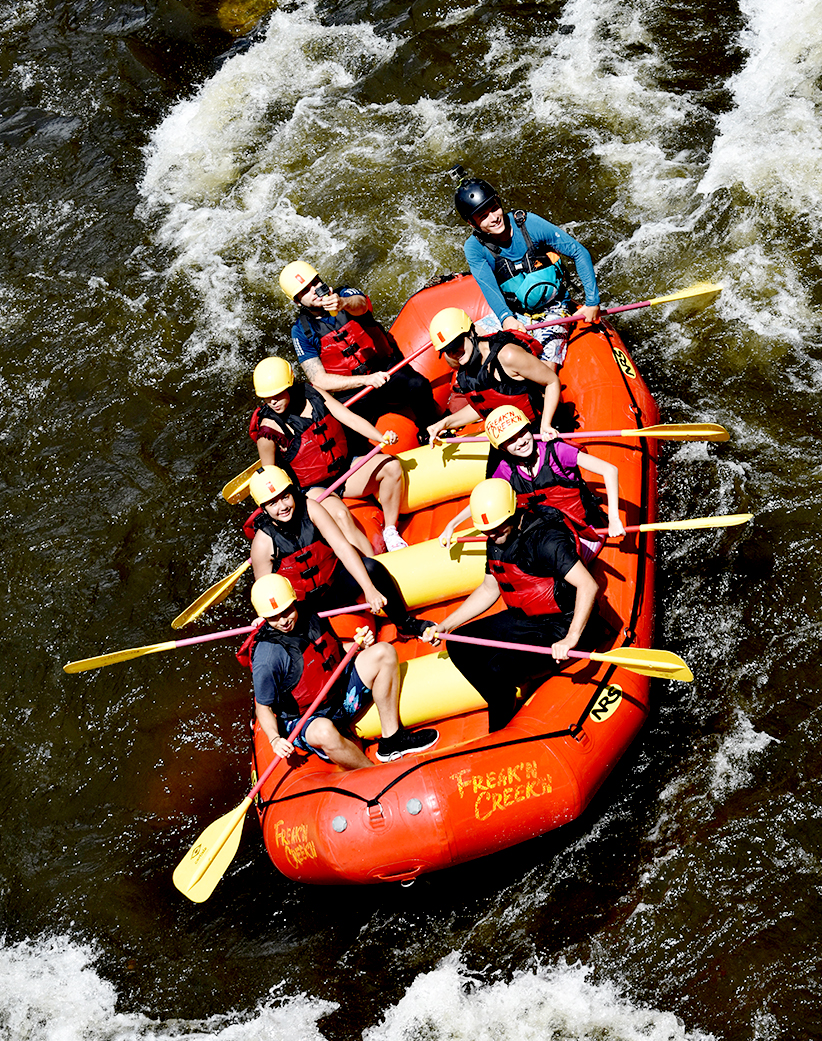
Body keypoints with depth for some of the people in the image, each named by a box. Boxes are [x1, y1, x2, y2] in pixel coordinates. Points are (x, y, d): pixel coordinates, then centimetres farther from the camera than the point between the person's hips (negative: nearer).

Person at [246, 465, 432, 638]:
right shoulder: (263, 542, -18)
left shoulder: (309, 509, -14)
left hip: (335, 586, 2)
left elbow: (342, 547, -19)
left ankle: (405, 624, -6)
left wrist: (369, 589, -28)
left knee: (371, 567, -25)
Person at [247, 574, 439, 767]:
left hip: (342, 697, 7)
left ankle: (391, 741, -5)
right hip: (303, 721, -7)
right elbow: (263, 707, -14)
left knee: (383, 652, -5)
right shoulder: (267, 658, -23)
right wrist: (275, 740, -29)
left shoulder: (308, 616, -3)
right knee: (324, 731, -44)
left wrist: (358, 646, -3)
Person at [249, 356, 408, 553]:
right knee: (340, 515, -35)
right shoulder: (269, 428, -19)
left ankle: (390, 532, -5)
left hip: (345, 469, 6)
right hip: (312, 489, -6)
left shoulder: (311, 393, -6)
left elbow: (350, 418, -8)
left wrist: (381, 437, -22)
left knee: (391, 466, -14)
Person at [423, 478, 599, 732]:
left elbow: (588, 585, -32)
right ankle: (507, 710, 6)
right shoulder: (496, 540, 3)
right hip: (520, 620, 9)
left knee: (498, 667, -28)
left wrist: (570, 639, -41)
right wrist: (444, 626, 10)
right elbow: (489, 590, 17)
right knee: (459, 645, -1)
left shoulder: (545, 538, -24)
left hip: (555, 629, -9)